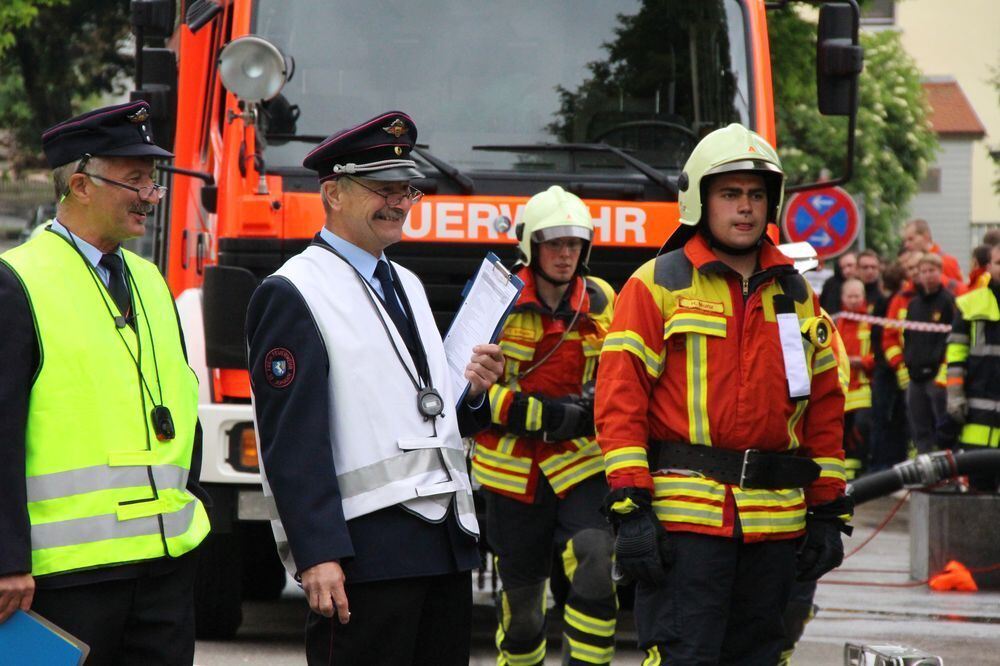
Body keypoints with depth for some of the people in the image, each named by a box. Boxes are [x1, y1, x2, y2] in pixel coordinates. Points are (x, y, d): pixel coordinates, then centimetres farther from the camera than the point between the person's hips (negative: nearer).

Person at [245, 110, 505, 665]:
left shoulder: (407, 286, 20)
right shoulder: (291, 296, -7)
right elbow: (291, 442, -14)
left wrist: (473, 392, 4)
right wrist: (316, 556, -21)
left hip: (445, 540, 8)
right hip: (364, 551, -8)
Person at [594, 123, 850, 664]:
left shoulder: (796, 295, 16)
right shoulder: (658, 285, 0)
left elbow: (825, 409, 19)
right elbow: (619, 399, -5)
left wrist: (828, 512, 13)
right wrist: (629, 507, -14)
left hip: (775, 527, 5)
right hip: (684, 515, -5)